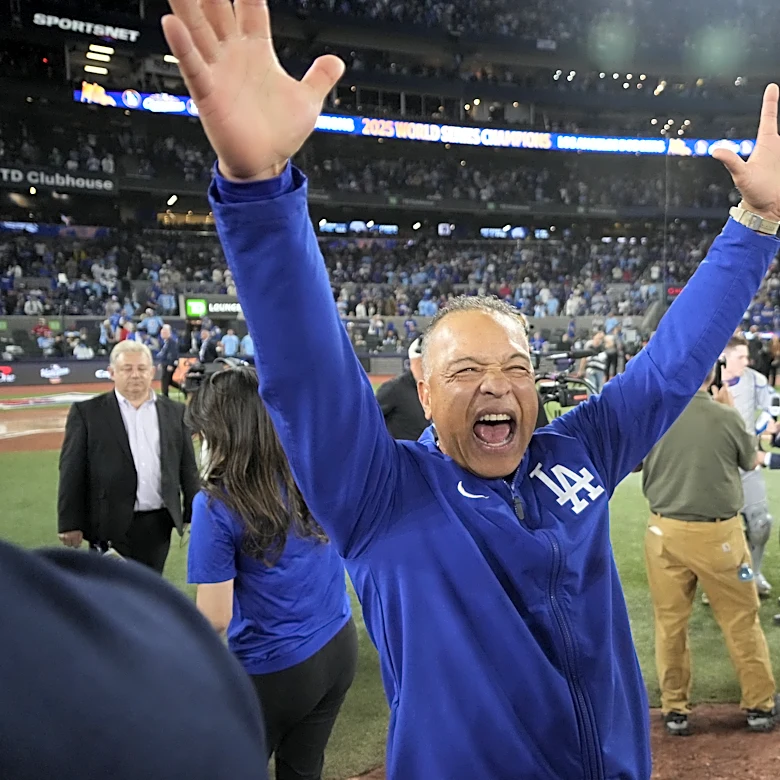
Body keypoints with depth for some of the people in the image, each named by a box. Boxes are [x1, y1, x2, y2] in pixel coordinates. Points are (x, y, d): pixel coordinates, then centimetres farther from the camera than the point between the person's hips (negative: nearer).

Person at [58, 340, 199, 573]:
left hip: (158, 524, 3)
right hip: (111, 524, -3)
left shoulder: (175, 412, 6)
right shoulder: (87, 412, -2)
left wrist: (193, 515, 7)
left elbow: (188, 467, 9)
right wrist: (70, 524, -7)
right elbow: (72, 471, -3)